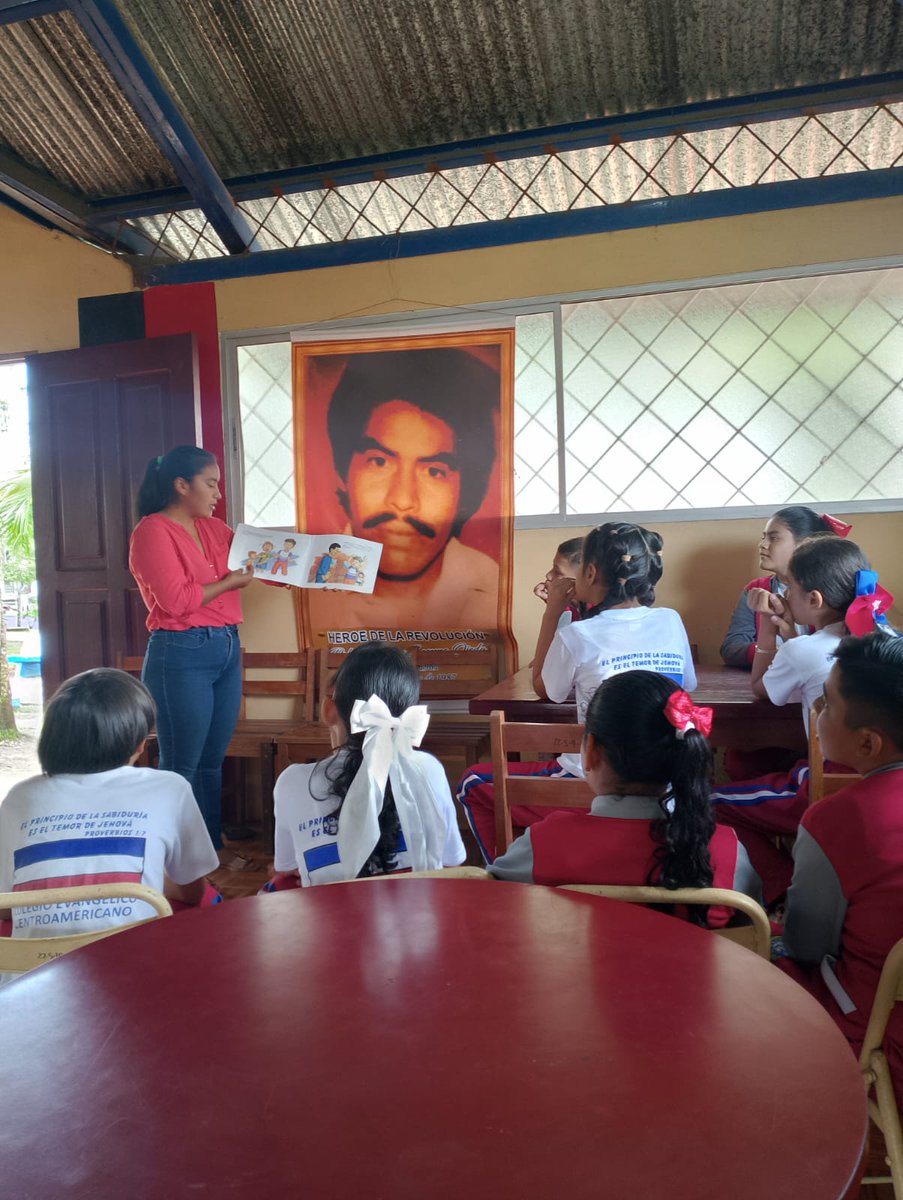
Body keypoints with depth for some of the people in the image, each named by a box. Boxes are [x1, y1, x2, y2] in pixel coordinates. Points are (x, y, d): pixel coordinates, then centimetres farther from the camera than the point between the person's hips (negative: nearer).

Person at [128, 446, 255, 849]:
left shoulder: (215, 528, 14)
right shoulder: (152, 530, -8)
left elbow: (258, 559, 16)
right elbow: (175, 600, -16)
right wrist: (230, 583, -8)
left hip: (227, 650, 7)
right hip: (182, 655, -7)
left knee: (212, 761, 14)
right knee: (181, 767, 2)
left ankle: (213, 847, 25)